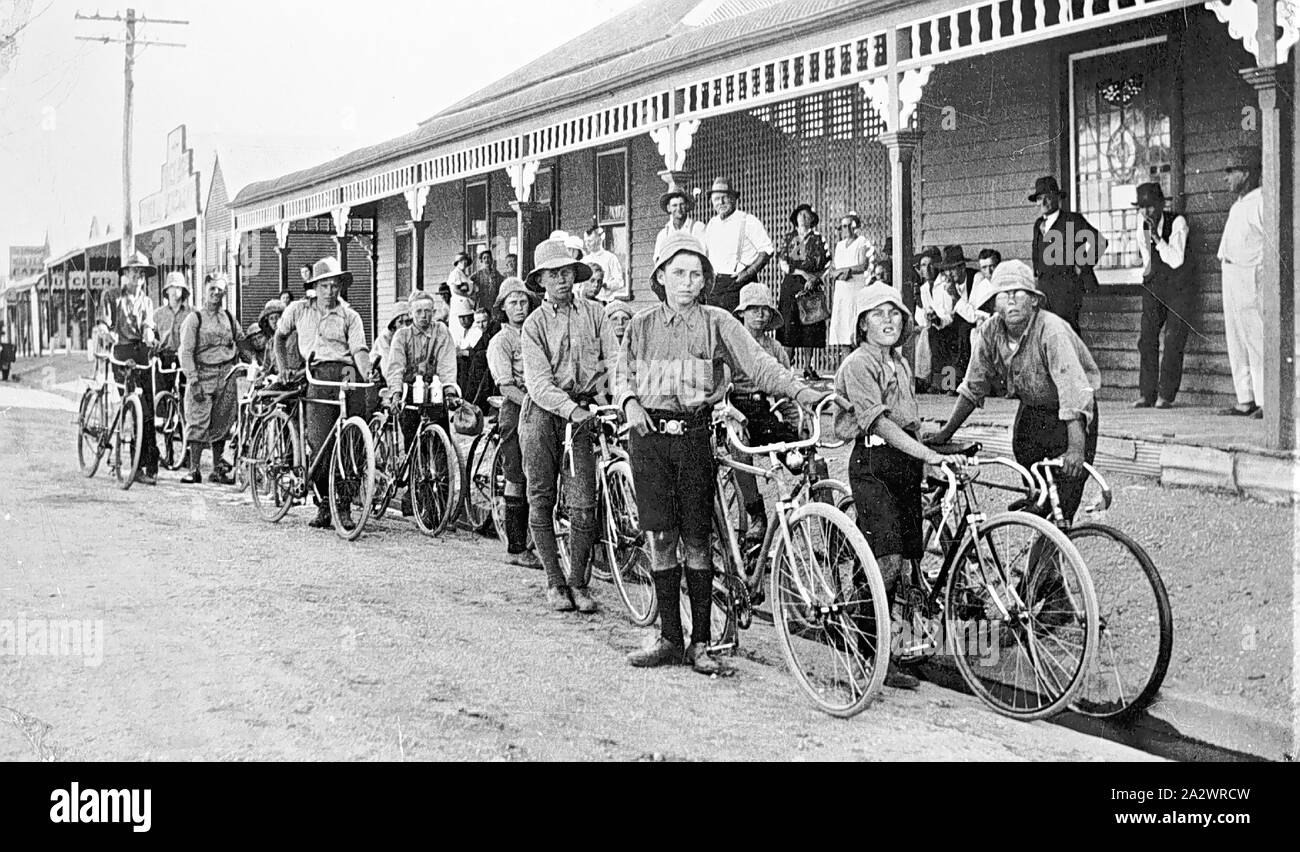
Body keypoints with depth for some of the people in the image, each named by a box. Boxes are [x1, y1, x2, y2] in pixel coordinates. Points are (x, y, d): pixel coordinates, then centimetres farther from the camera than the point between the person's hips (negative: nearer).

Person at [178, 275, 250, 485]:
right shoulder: (194, 318, -2)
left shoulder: (229, 317, 12)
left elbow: (242, 342, 24)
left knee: (222, 424, 7)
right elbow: (186, 351, -7)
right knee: (198, 423, -8)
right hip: (203, 374, -4)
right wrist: (193, 380, -15)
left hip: (226, 376, 4)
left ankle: (218, 469, 15)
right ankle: (194, 470, -4)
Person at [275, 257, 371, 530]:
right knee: (320, 444, -8)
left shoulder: (350, 316, 13)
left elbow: (359, 350, 0)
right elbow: (279, 336, 32)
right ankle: (324, 504, 8)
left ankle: (344, 506, 3)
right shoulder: (299, 310, 18)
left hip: (349, 374, 0)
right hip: (319, 377, 1)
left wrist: (368, 376, -18)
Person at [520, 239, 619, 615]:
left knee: (584, 505, -5)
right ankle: (554, 582, 15)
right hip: (542, 414, -1)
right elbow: (539, 382, -10)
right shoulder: (534, 325, 2)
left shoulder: (594, 313, 8)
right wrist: (570, 409, -23)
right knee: (541, 500, 4)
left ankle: (579, 582, 9)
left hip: (581, 415, 1)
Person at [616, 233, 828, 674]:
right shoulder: (642, 325, 9)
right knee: (660, 536, 2)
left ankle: (700, 642, 9)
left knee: (696, 540, 1)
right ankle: (669, 637, 12)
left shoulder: (717, 323, 2)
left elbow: (758, 362, -7)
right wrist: (630, 401, -4)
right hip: (649, 435, 2)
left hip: (695, 435, -1)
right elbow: (622, 374, 17)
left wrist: (800, 390, -20)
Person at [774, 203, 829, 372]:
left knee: (809, 328, -4)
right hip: (789, 286, 1)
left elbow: (823, 267, 4)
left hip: (811, 286, -1)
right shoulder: (788, 237, 12)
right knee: (789, 326, -7)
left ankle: (808, 366, -2)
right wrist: (802, 273, -10)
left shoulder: (817, 239, 9)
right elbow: (783, 263, 4)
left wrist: (814, 278, -15)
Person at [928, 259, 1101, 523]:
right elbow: (973, 387, 2)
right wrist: (946, 432, -1)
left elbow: (1072, 387, -39)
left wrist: (1076, 447, -49)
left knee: (1063, 499, -11)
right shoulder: (991, 332, -11)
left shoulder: (1051, 330, -29)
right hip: (1031, 410, 5)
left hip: (1070, 418, -5)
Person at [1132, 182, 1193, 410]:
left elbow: (1176, 261, -24)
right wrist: (1146, 273, 11)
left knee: (1173, 341, -11)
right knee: (1146, 338, -4)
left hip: (1179, 287, -5)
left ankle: (1166, 395, -8)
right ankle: (1146, 394, -2)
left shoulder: (1177, 222, -15)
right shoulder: (1142, 225, 2)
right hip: (1154, 288, 5)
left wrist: (1156, 236, -27)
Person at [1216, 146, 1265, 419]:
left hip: (1251, 275, -10)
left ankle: (1266, 402, -9)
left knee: (1257, 341, -10)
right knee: (1236, 343, 10)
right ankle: (1245, 401, 14)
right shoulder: (1237, 206, 19)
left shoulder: (1260, 201, -10)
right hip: (1230, 274, 10)